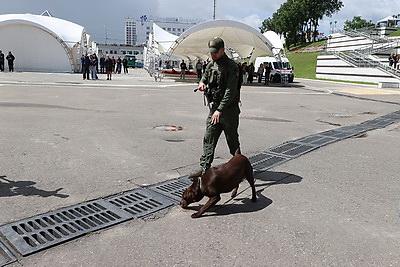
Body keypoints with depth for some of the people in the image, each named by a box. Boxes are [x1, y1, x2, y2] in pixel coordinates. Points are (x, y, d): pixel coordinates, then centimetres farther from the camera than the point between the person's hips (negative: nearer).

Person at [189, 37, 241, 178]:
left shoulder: (231, 66, -14)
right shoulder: (211, 64, 10)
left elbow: (230, 91, -20)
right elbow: (204, 78, 22)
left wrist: (220, 110, -25)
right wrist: (202, 83, -4)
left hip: (229, 109, -6)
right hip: (214, 108, 7)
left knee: (232, 140, 6)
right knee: (209, 139, 3)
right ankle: (204, 168, 7)